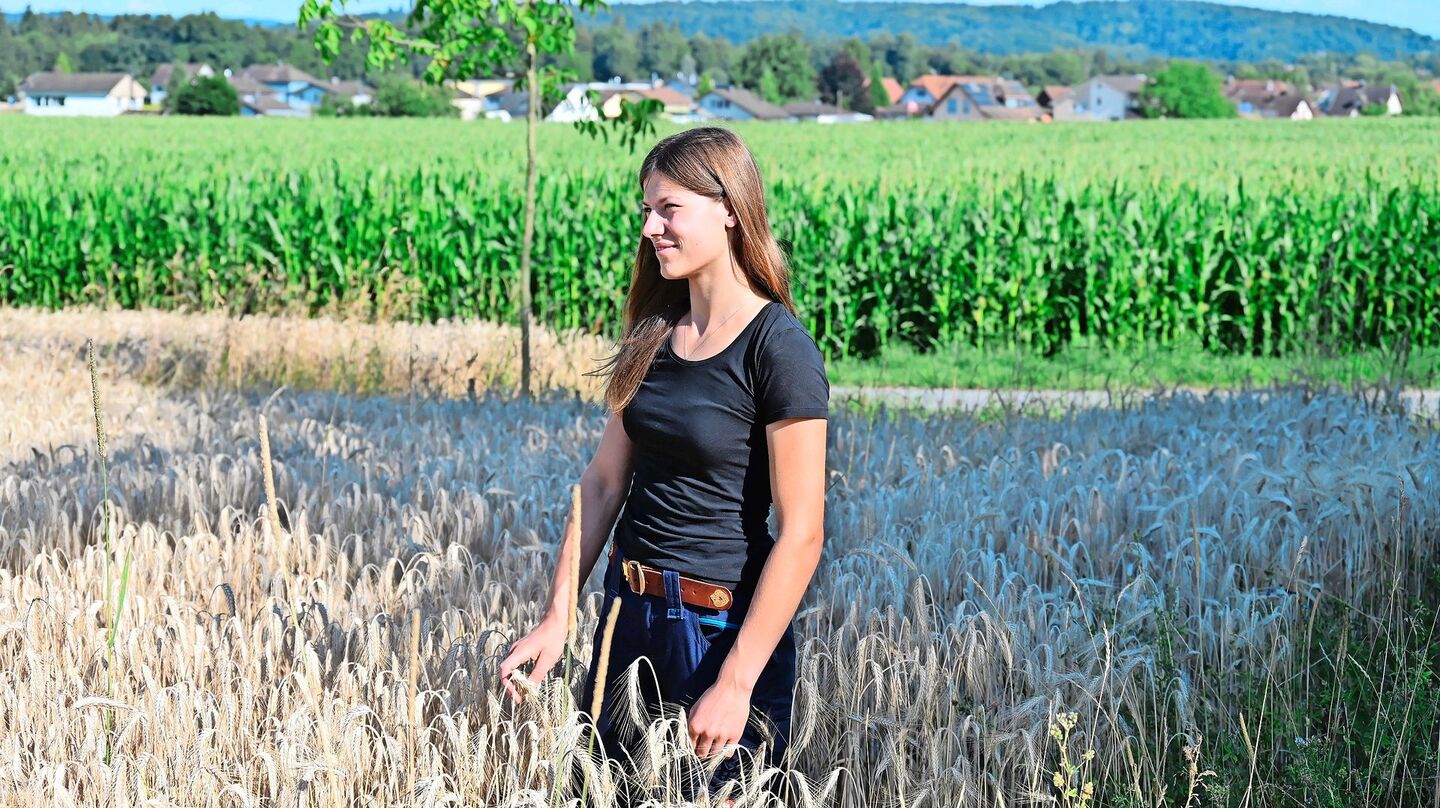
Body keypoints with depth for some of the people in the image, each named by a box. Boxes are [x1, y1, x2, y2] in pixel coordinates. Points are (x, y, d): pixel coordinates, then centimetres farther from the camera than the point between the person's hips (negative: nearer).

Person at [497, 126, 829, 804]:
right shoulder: (656, 335, 5)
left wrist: (736, 685, -20)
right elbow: (603, 482, 6)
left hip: (725, 627, -7)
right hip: (629, 615, 7)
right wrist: (556, 620, -1)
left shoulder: (778, 348, -16)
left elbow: (801, 534, -19)